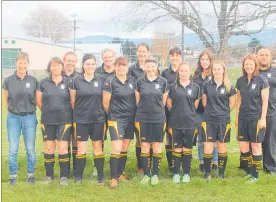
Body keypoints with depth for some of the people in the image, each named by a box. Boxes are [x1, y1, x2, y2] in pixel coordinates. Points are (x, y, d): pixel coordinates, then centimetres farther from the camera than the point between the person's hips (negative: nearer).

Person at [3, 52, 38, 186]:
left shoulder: (33, 81, -2)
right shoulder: (8, 81, -3)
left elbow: (37, 100, 7)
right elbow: (5, 100, 8)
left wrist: (28, 110, 2)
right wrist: (13, 110, 5)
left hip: (29, 118, 0)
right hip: (13, 118, 0)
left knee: (30, 149, 6)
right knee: (13, 149, 4)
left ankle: (30, 174, 22)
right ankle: (13, 175, 18)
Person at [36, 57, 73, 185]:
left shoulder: (68, 82, 0)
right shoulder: (43, 83, 4)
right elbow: (38, 101, 10)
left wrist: (64, 111, 6)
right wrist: (48, 111, 11)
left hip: (64, 120, -1)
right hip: (47, 121, 2)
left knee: (63, 148, -2)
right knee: (49, 148, 6)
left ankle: (64, 176, 9)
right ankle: (49, 175, 18)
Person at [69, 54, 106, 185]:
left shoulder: (101, 80, 1)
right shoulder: (76, 80, -2)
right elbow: (72, 101, 5)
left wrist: (100, 112, 7)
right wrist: (78, 112, 7)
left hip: (98, 119, 1)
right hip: (81, 120, -1)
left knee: (98, 148, 6)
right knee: (81, 149, 4)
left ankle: (100, 176, 15)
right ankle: (78, 176, 16)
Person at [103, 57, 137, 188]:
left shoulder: (132, 80, 6)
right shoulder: (110, 82, -9)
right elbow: (105, 103, -6)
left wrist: (136, 114, 8)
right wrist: (112, 114, 4)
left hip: (130, 118, 5)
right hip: (116, 118, -5)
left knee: (125, 148, 10)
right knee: (117, 148, -11)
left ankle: (120, 173, 24)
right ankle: (113, 178, -1)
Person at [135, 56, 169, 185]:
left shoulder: (163, 81, 0)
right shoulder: (140, 81, 1)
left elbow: (164, 101, 7)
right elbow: (138, 100, 8)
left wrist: (156, 110, 11)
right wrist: (145, 110, 11)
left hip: (158, 119, 0)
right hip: (142, 119, 0)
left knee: (157, 147, 4)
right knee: (144, 147, 4)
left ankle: (155, 174, 15)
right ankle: (146, 174, 15)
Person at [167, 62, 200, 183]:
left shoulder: (195, 87, 3)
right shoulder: (173, 86, 1)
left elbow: (196, 104, 10)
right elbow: (169, 103, 8)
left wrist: (189, 113, 9)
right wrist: (177, 112, 8)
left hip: (190, 122, 1)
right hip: (175, 122, 0)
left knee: (187, 149, 7)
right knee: (177, 148, 6)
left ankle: (186, 173, 17)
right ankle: (176, 173, 15)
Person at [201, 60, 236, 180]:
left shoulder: (229, 87, -2)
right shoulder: (206, 85, 1)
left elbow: (232, 103, 8)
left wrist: (224, 112, 11)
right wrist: (211, 112, 11)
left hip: (223, 122, 0)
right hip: (208, 121, 0)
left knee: (222, 148, 8)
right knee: (208, 149, -3)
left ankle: (221, 173, 22)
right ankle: (207, 173, 12)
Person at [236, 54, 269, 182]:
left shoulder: (262, 80, -8)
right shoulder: (240, 80, 5)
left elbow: (265, 101, -8)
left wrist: (263, 118, -13)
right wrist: (237, 116, 12)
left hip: (256, 118, -4)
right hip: (243, 118, 5)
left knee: (255, 146, 3)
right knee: (243, 147, 6)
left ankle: (255, 174, 14)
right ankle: (248, 171, 22)